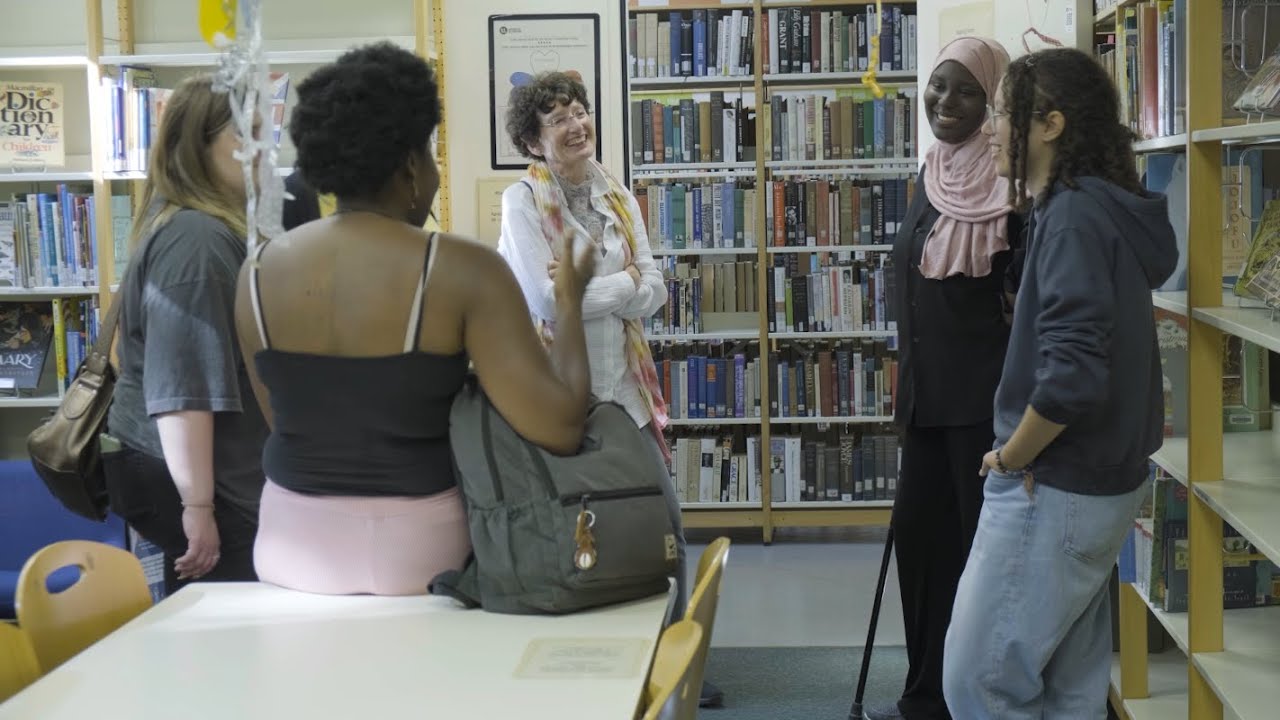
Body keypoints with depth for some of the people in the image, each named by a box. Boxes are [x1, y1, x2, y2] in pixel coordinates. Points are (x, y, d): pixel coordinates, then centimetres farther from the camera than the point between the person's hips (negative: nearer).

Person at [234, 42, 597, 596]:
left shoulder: (258, 272, -2)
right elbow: (561, 427, -18)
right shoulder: (462, 271, -15)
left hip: (294, 545, 4)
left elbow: (286, 421, 8)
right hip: (417, 551, -3)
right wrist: (570, 301, -4)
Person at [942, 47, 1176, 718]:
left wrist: (1011, 458, -14)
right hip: (1100, 483, 10)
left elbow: (1070, 373, -28)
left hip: (1053, 490, -10)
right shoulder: (1105, 208, 10)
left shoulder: (1074, 216, -19)